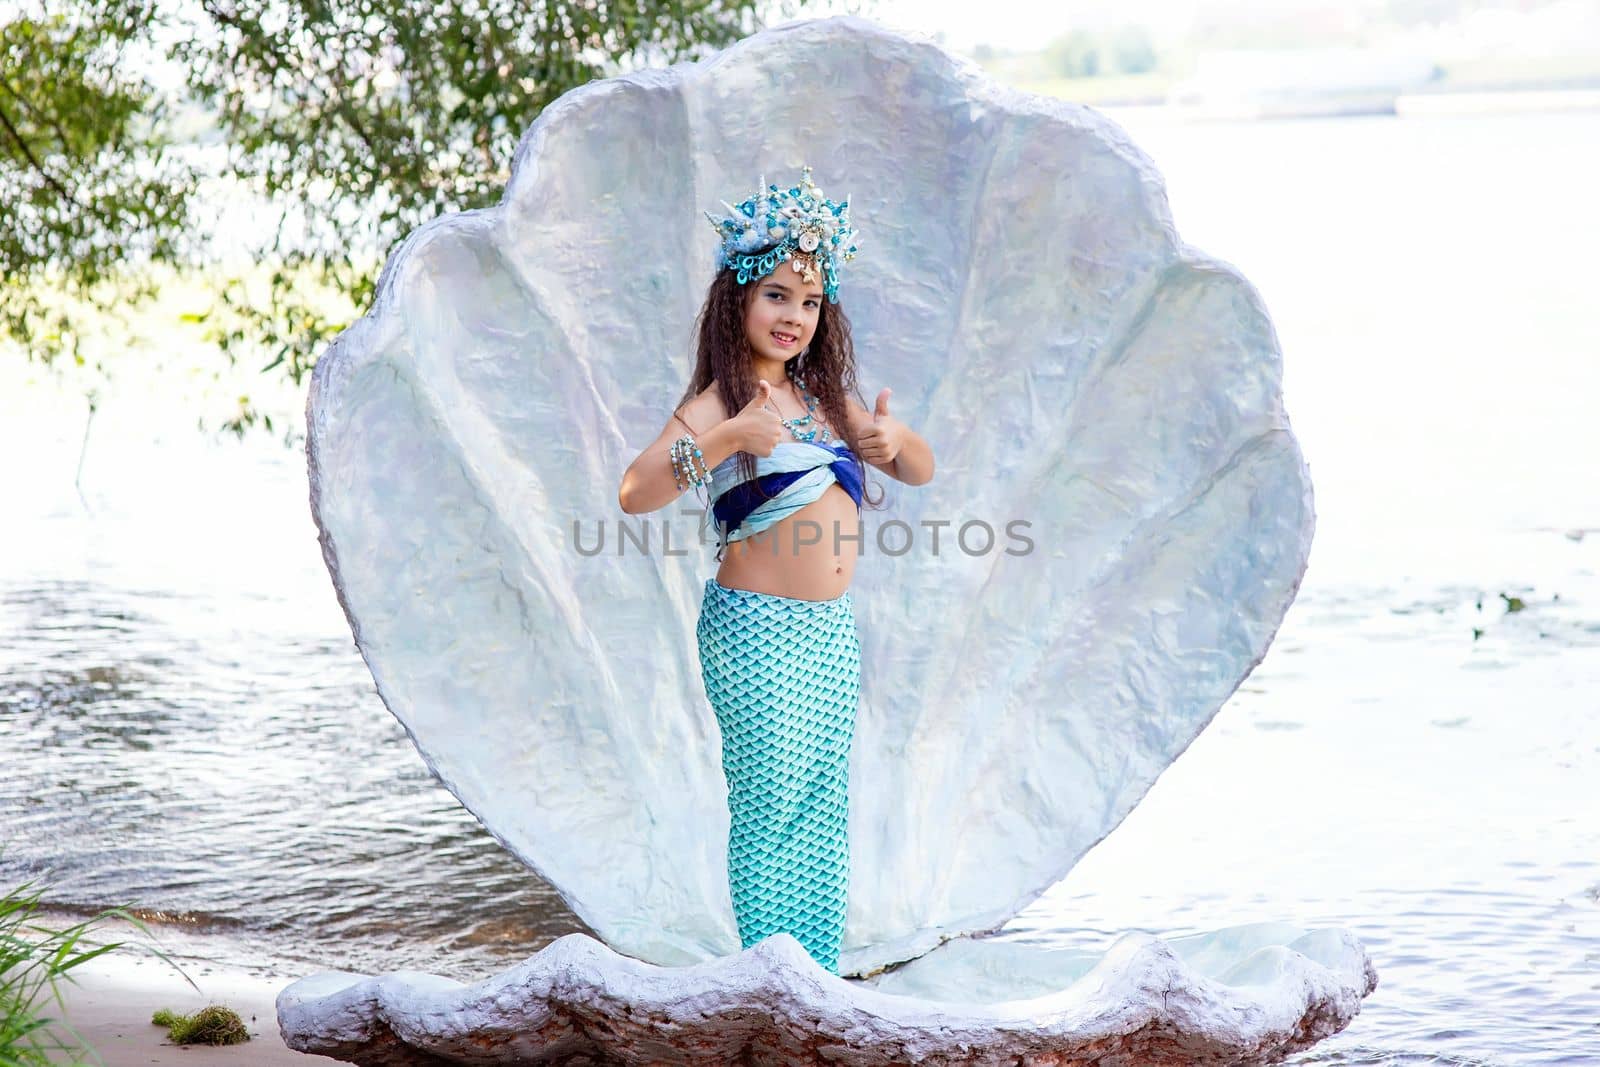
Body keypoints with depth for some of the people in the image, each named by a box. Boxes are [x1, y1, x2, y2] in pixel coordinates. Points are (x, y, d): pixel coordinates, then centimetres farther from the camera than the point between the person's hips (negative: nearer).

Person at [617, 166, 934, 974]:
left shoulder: (824, 398, 13)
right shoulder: (715, 404, -8)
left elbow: (921, 470, 18)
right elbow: (635, 493, -22)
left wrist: (894, 440, -4)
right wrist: (724, 440, -33)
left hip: (831, 633, 7)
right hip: (758, 634, -7)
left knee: (824, 815, 9)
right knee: (770, 810, -4)